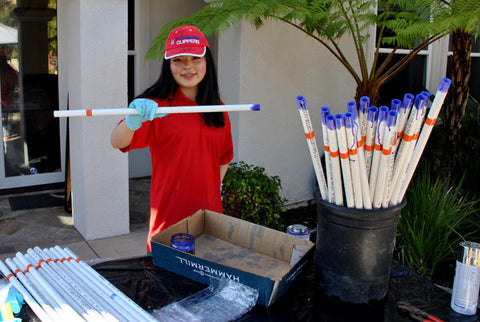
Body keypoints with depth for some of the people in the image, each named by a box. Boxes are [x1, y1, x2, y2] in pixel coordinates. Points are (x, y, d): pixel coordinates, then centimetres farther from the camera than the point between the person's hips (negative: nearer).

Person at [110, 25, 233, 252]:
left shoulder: (218, 109, 8)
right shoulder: (157, 106, -9)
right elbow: (117, 142, -20)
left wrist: (215, 186, 8)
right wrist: (131, 123, -40)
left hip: (209, 212, 5)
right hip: (170, 215, -4)